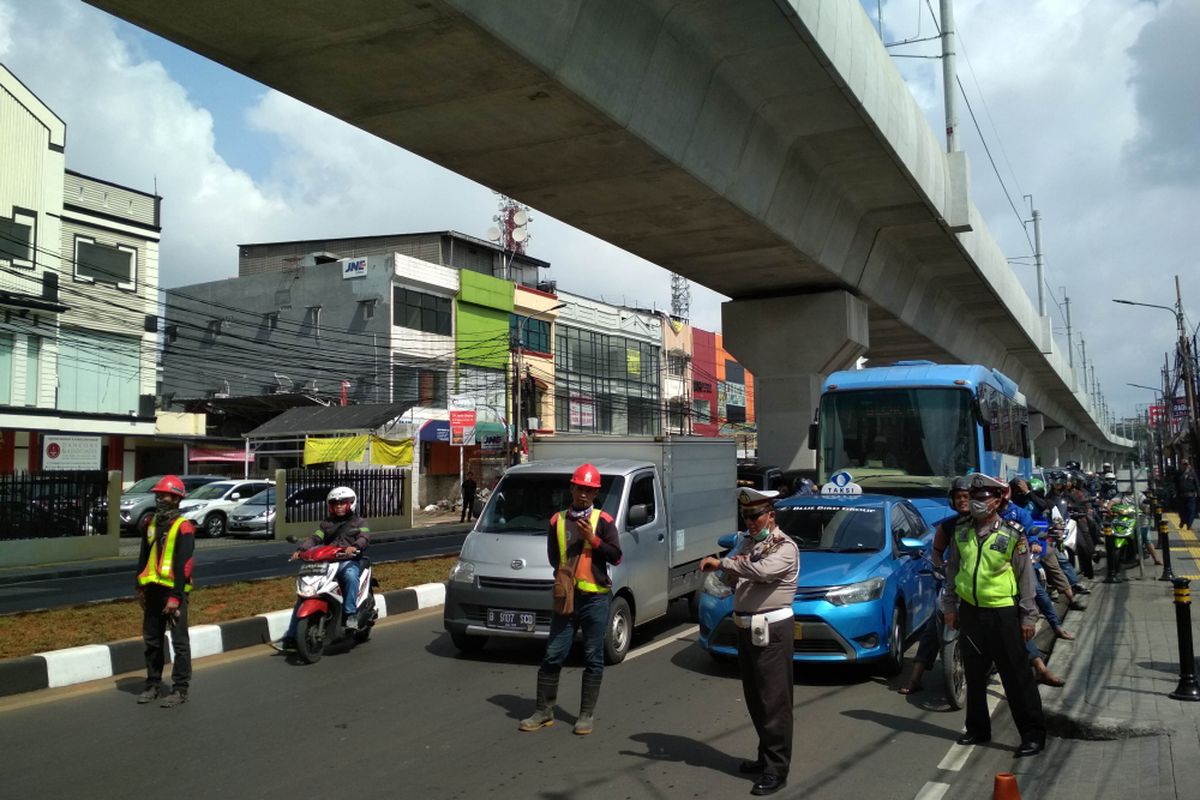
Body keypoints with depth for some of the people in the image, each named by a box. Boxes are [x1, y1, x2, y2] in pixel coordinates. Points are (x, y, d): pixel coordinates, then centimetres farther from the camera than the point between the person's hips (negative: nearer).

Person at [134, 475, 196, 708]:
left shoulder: (183, 528, -11)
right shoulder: (150, 524, 11)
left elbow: (183, 565, -16)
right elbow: (143, 558, 19)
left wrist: (175, 597, -19)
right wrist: (141, 587, 16)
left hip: (173, 591, -7)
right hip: (153, 590, 7)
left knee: (179, 642, -1)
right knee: (152, 640, 15)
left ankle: (180, 689, 5)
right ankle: (154, 684, 27)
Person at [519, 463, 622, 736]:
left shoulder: (603, 521, -1)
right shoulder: (557, 521, 8)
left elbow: (616, 557, -6)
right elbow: (553, 556, 15)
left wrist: (593, 539, -16)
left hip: (595, 598, -2)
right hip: (566, 596, 2)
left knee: (593, 658, 5)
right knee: (552, 656, 4)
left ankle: (587, 714, 16)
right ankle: (544, 712, 15)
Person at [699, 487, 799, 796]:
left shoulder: (784, 546, -12)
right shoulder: (745, 540, 13)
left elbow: (763, 570, -31)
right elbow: (729, 579, 13)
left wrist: (722, 562, -25)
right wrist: (733, 566, -9)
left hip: (772, 631, -8)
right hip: (746, 628, 8)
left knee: (774, 701, -4)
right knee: (755, 699, 16)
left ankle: (776, 770, 2)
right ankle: (766, 756, 30)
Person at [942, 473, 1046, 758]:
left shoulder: (1012, 534, -8)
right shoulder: (961, 532, 4)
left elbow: (1025, 577, -5)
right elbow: (952, 571, 13)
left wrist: (1028, 616, -5)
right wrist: (950, 605, 12)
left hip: (1003, 613, -5)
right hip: (969, 612, 5)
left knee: (1017, 676, -1)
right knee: (974, 675, 14)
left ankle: (1033, 734, 9)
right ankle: (978, 729, 27)